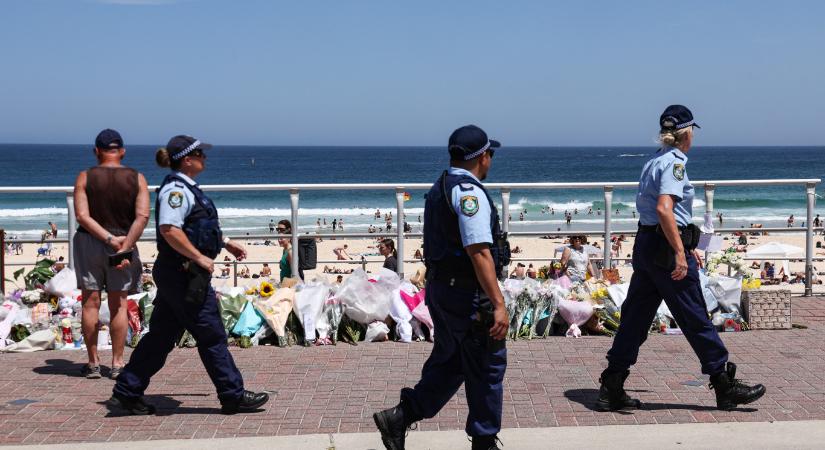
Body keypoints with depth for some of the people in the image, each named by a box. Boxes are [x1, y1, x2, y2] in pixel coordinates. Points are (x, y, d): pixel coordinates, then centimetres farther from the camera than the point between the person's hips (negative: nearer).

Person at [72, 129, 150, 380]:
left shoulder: (85, 178, -2)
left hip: (89, 243, -1)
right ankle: (117, 363, 8)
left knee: (91, 303, 6)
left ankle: (93, 363, 10)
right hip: (124, 243, 1)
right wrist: (125, 247, -14)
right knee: (119, 305, 7)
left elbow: (82, 216, -12)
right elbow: (142, 216, -11)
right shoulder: (137, 179, 0)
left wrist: (109, 239, -13)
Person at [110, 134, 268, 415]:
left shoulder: (185, 188, 17)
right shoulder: (176, 189, -16)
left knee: (162, 334, 14)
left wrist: (225, 242, 27)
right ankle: (233, 396, 8)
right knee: (211, 336, -2)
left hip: (175, 275, 11)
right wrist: (200, 258, -24)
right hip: (183, 274, -11)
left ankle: (127, 392, 19)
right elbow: (169, 229, -28)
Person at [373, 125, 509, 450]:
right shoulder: (469, 191, -18)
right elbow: (479, 252, -26)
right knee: (487, 367, 4)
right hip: (468, 293, -9)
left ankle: (399, 417, 15)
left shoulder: (440, 188, 14)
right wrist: (498, 304, -27)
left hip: (440, 288, 10)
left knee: (448, 362, 19)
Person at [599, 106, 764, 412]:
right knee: (696, 319, 0)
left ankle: (611, 390, 10)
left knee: (635, 318, 9)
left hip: (645, 246, 9)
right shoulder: (674, 163, -12)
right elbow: (664, 209, -26)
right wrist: (680, 253, -27)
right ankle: (725, 387, 10)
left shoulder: (654, 162, 16)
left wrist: (687, 246, 29)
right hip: (666, 249, -9)